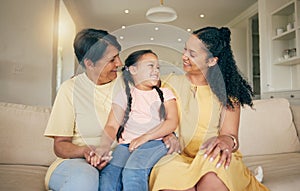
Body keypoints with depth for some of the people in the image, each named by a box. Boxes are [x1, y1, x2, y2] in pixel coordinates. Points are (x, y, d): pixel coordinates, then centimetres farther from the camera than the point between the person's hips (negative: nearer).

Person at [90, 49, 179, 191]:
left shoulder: (165, 93, 19)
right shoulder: (124, 95, 17)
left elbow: (172, 122, 3)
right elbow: (112, 126, 5)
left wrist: (145, 137, -12)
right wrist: (105, 146, -16)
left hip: (154, 142, -1)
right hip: (126, 144, 1)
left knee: (133, 171, -31)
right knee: (107, 175, -28)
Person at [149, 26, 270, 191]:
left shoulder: (226, 91, 5)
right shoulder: (172, 83, 7)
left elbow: (230, 134, -2)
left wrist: (227, 141, -26)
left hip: (213, 159, 0)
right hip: (179, 158, 1)